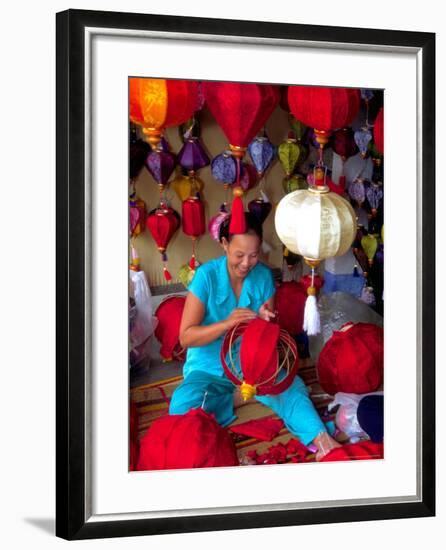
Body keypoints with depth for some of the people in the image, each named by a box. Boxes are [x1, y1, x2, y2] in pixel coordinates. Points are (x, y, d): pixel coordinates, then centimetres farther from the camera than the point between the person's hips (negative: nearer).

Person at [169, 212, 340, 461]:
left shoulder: (264, 276, -5)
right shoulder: (207, 275, -16)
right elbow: (186, 337, -19)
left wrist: (265, 320, -22)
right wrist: (227, 324, -35)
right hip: (210, 368, -2)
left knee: (291, 386, -26)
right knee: (184, 407, -32)